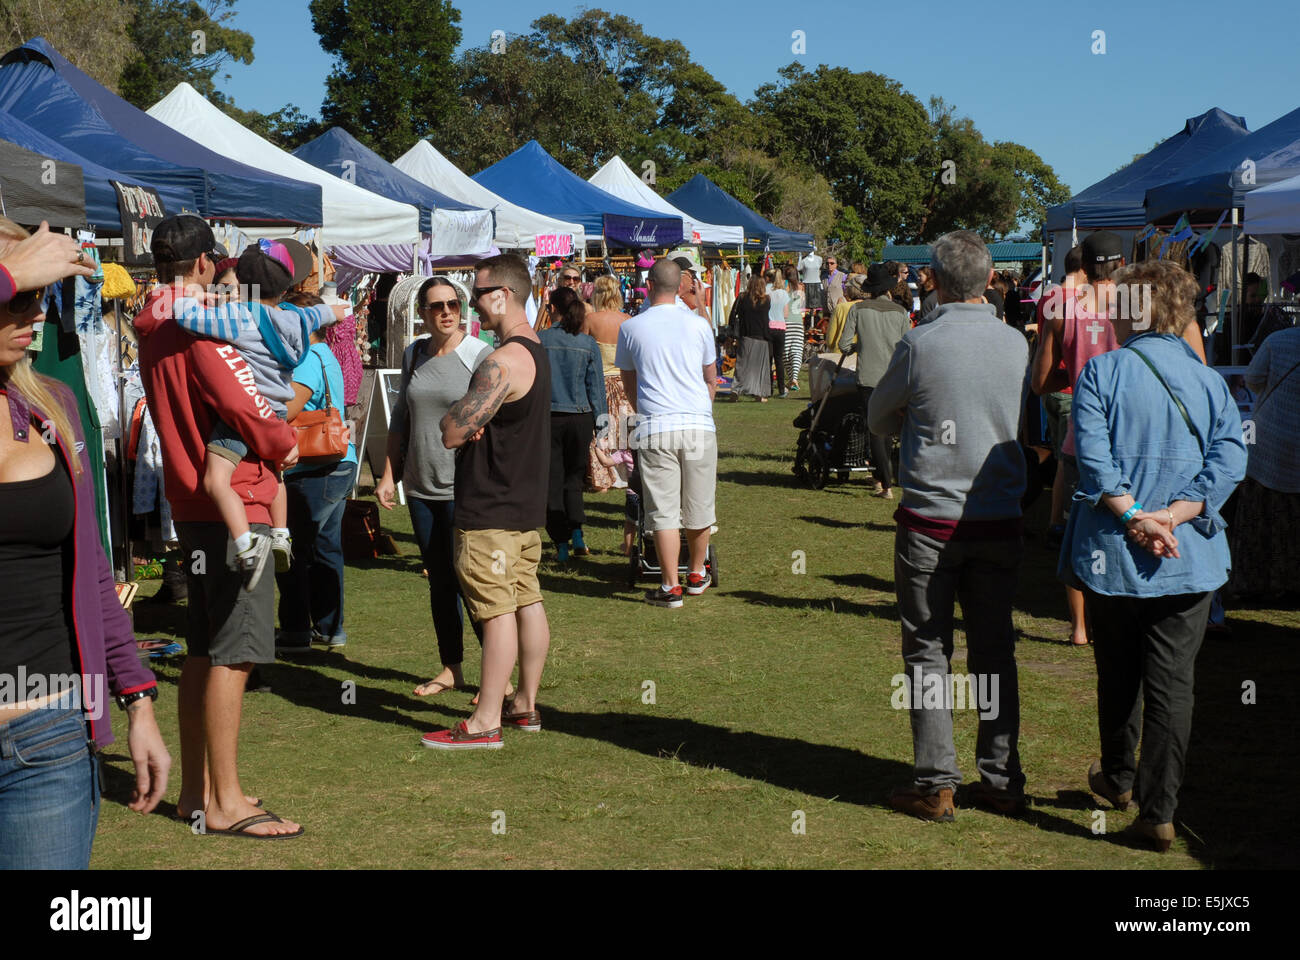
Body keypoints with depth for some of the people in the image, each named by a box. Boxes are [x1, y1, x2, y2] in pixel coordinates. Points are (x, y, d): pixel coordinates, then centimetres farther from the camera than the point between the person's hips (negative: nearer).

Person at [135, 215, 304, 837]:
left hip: (192, 501, 10)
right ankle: (224, 803, -5)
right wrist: (284, 443, -3)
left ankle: (197, 789, 22)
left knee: (204, 650, 15)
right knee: (234, 652, -8)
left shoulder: (153, 329, 14)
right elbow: (240, 404, -21)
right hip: (232, 504, -10)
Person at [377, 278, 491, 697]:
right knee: (439, 581, 12)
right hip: (421, 488, 6)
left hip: (465, 489, -5)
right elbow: (400, 419, 16)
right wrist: (389, 476, 12)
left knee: (469, 579, -5)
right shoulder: (414, 355, 9)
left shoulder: (480, 355, -8)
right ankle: (451, 668, 23)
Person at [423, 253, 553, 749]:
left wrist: (455, 415, 0)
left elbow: (452, 432, -22)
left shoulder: (503, 361, -20)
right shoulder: (536, 351, 13)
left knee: (497, 611, -6)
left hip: (492, 508, -10)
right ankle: (525, 705, 23)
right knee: (527, 601, 13)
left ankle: (486, 722, -1)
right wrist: (471, 418, -3)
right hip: (527, 502, 10)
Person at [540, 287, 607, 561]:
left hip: (547, 418, -1)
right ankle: (576, 534, 0)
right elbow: (596, 385, 2)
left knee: (552, 480, 7)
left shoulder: (540, 341, -6)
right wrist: (599, 421, 9)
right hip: (579, 417, 2)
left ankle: (561, 544, 5)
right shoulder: (588, 343, -1)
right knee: (574, 477, 16)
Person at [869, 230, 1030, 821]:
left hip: (930, 519, -3)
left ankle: (935, 784, 4)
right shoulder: (1016, 344, 1)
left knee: (928, 651, 4)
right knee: (995, 650, 11)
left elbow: (879, 419, 4)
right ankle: (1002, 781, 15)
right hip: (1000, 519, 4)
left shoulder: (920, 344, -10)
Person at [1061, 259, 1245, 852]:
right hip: (1190, 559, 1)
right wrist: (1173, 515, -13)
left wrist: (1133, 516, -16)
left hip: (1112, 554, -1)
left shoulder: (1102, 371, -5)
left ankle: (1118, 780, 37)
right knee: (1172, 685, 5)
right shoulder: (1210, 381, 4)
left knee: (1118, 676, 17)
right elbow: (1229, 461, -8)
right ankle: (1158, 812, 5)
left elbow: (1093, 458, -17)